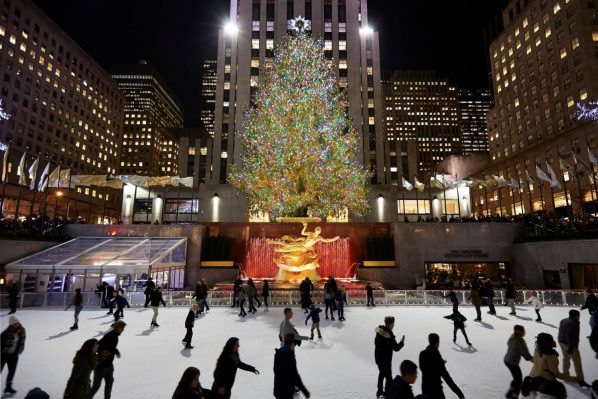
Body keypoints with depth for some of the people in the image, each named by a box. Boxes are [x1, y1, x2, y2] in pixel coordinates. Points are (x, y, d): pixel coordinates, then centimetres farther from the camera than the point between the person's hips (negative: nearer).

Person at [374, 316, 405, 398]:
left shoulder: (379, 331, -3)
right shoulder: (389, 335, -26)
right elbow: (396, 348, -19)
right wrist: (402, 342, -4)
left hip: (378, 356, 8)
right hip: (386, 359, -8)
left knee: (382, 373, 27)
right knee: (388, 377, 9)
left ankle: (380, 391, 40)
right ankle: (387, 393, 17)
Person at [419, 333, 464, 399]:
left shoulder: (422, 354, -4)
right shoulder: (436, 357, -24)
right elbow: (446, 377, -25)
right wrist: (459, 393, -23)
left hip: (425, 387, 7)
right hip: (435, 389, -7)